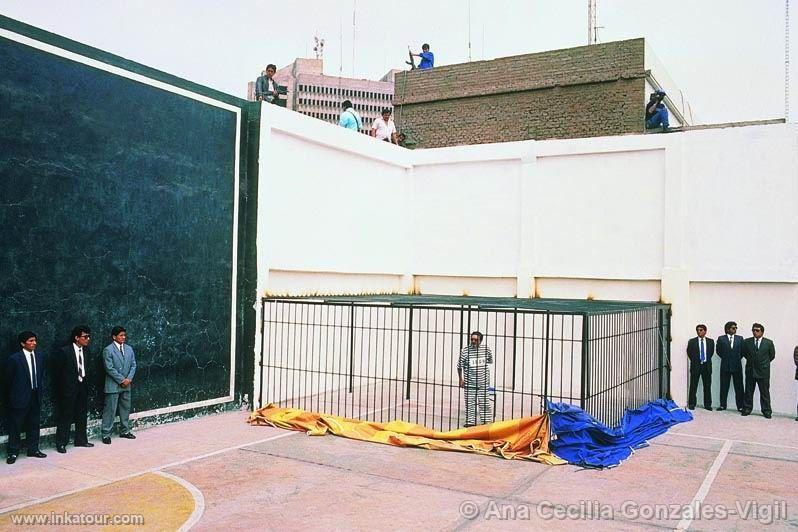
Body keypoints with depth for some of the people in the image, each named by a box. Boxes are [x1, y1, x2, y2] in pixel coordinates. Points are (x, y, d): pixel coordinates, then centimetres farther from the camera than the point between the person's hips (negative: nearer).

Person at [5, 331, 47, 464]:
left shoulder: (40, 356, 4)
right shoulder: (14, 359, -13)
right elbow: (8, 379, -4)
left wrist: (40, 388, 10)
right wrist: (15, 392, 3)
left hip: (35, 396, 5)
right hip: (20, 398, -5)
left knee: (34, 424, 13)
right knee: (15, 426, 4)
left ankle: (33, 449, 23)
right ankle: (13, 452, 13)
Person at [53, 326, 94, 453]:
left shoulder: (86, 350, 4)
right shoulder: (64, 351, -14)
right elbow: (57, 372, -7)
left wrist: (85, 382, 5)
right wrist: (59, 389, -4)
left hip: (82, 387, 6)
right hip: (69, 388, -6)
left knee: (82, 415, 13)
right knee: (65, 416, 1)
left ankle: (81, 440, 24)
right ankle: (61, 443, 10)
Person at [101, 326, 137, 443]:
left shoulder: (129, 349, 9)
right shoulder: (108, 350, -9)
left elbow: (133, 365, 9)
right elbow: (109, 368, -14)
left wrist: (128, 379, -5)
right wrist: (121, 380, -14)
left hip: (126, 385, 6)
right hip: (113, 385, -6)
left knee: (126, 408, 12)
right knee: (110, 410, -3)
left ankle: (125, 431, 23)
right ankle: (106, 434, 4)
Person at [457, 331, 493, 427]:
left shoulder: (486, 349, -1)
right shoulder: (465, 350, -8)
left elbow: (490, 361, 19)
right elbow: (459, 366, 0)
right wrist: (461, 379, -2)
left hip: (483, 382, 1)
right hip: (469, 382, -1)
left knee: (483, 402, 6)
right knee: (470, 403, 3)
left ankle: (485, 421, 18)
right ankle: (470, 421, 14)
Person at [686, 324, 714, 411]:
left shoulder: (710, 341, 6)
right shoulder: (692, 341, 0)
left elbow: (712, 352, 13)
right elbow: (689, 353, 7)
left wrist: (707, 361, 9)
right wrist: (695, 361, 6)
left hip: (707, 366, 2)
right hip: (695, 366, -1)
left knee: (707, 386, 5)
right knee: (693, 386, 1)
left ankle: (707, 404, 14)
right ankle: (692, 404, 8)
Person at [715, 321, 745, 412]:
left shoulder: (740, 338, 5)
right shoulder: (721, 339, 0)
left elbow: (742, 351, 7)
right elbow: (719, 351, 5)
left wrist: (737, 359, 5)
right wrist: (725, 358, 6)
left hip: (737, 366, 1)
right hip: (725, 366, -1)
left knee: (739, 387, 2)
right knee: (724, 386, 6)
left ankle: (740, 406, 8)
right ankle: (723, 405, 14)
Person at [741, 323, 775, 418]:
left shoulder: (769, 342, -2)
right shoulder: (747, 341, 1)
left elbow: (772, 355, 7)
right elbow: (744, 353, 13)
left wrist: (763, 363, 9)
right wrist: (751, 361, 9)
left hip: (763, 371, -2)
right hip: (750, 370, 2)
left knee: (764, 392, 3)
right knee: (748, 391, 8)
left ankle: (766, 411, 11)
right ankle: (747, 408, 16)